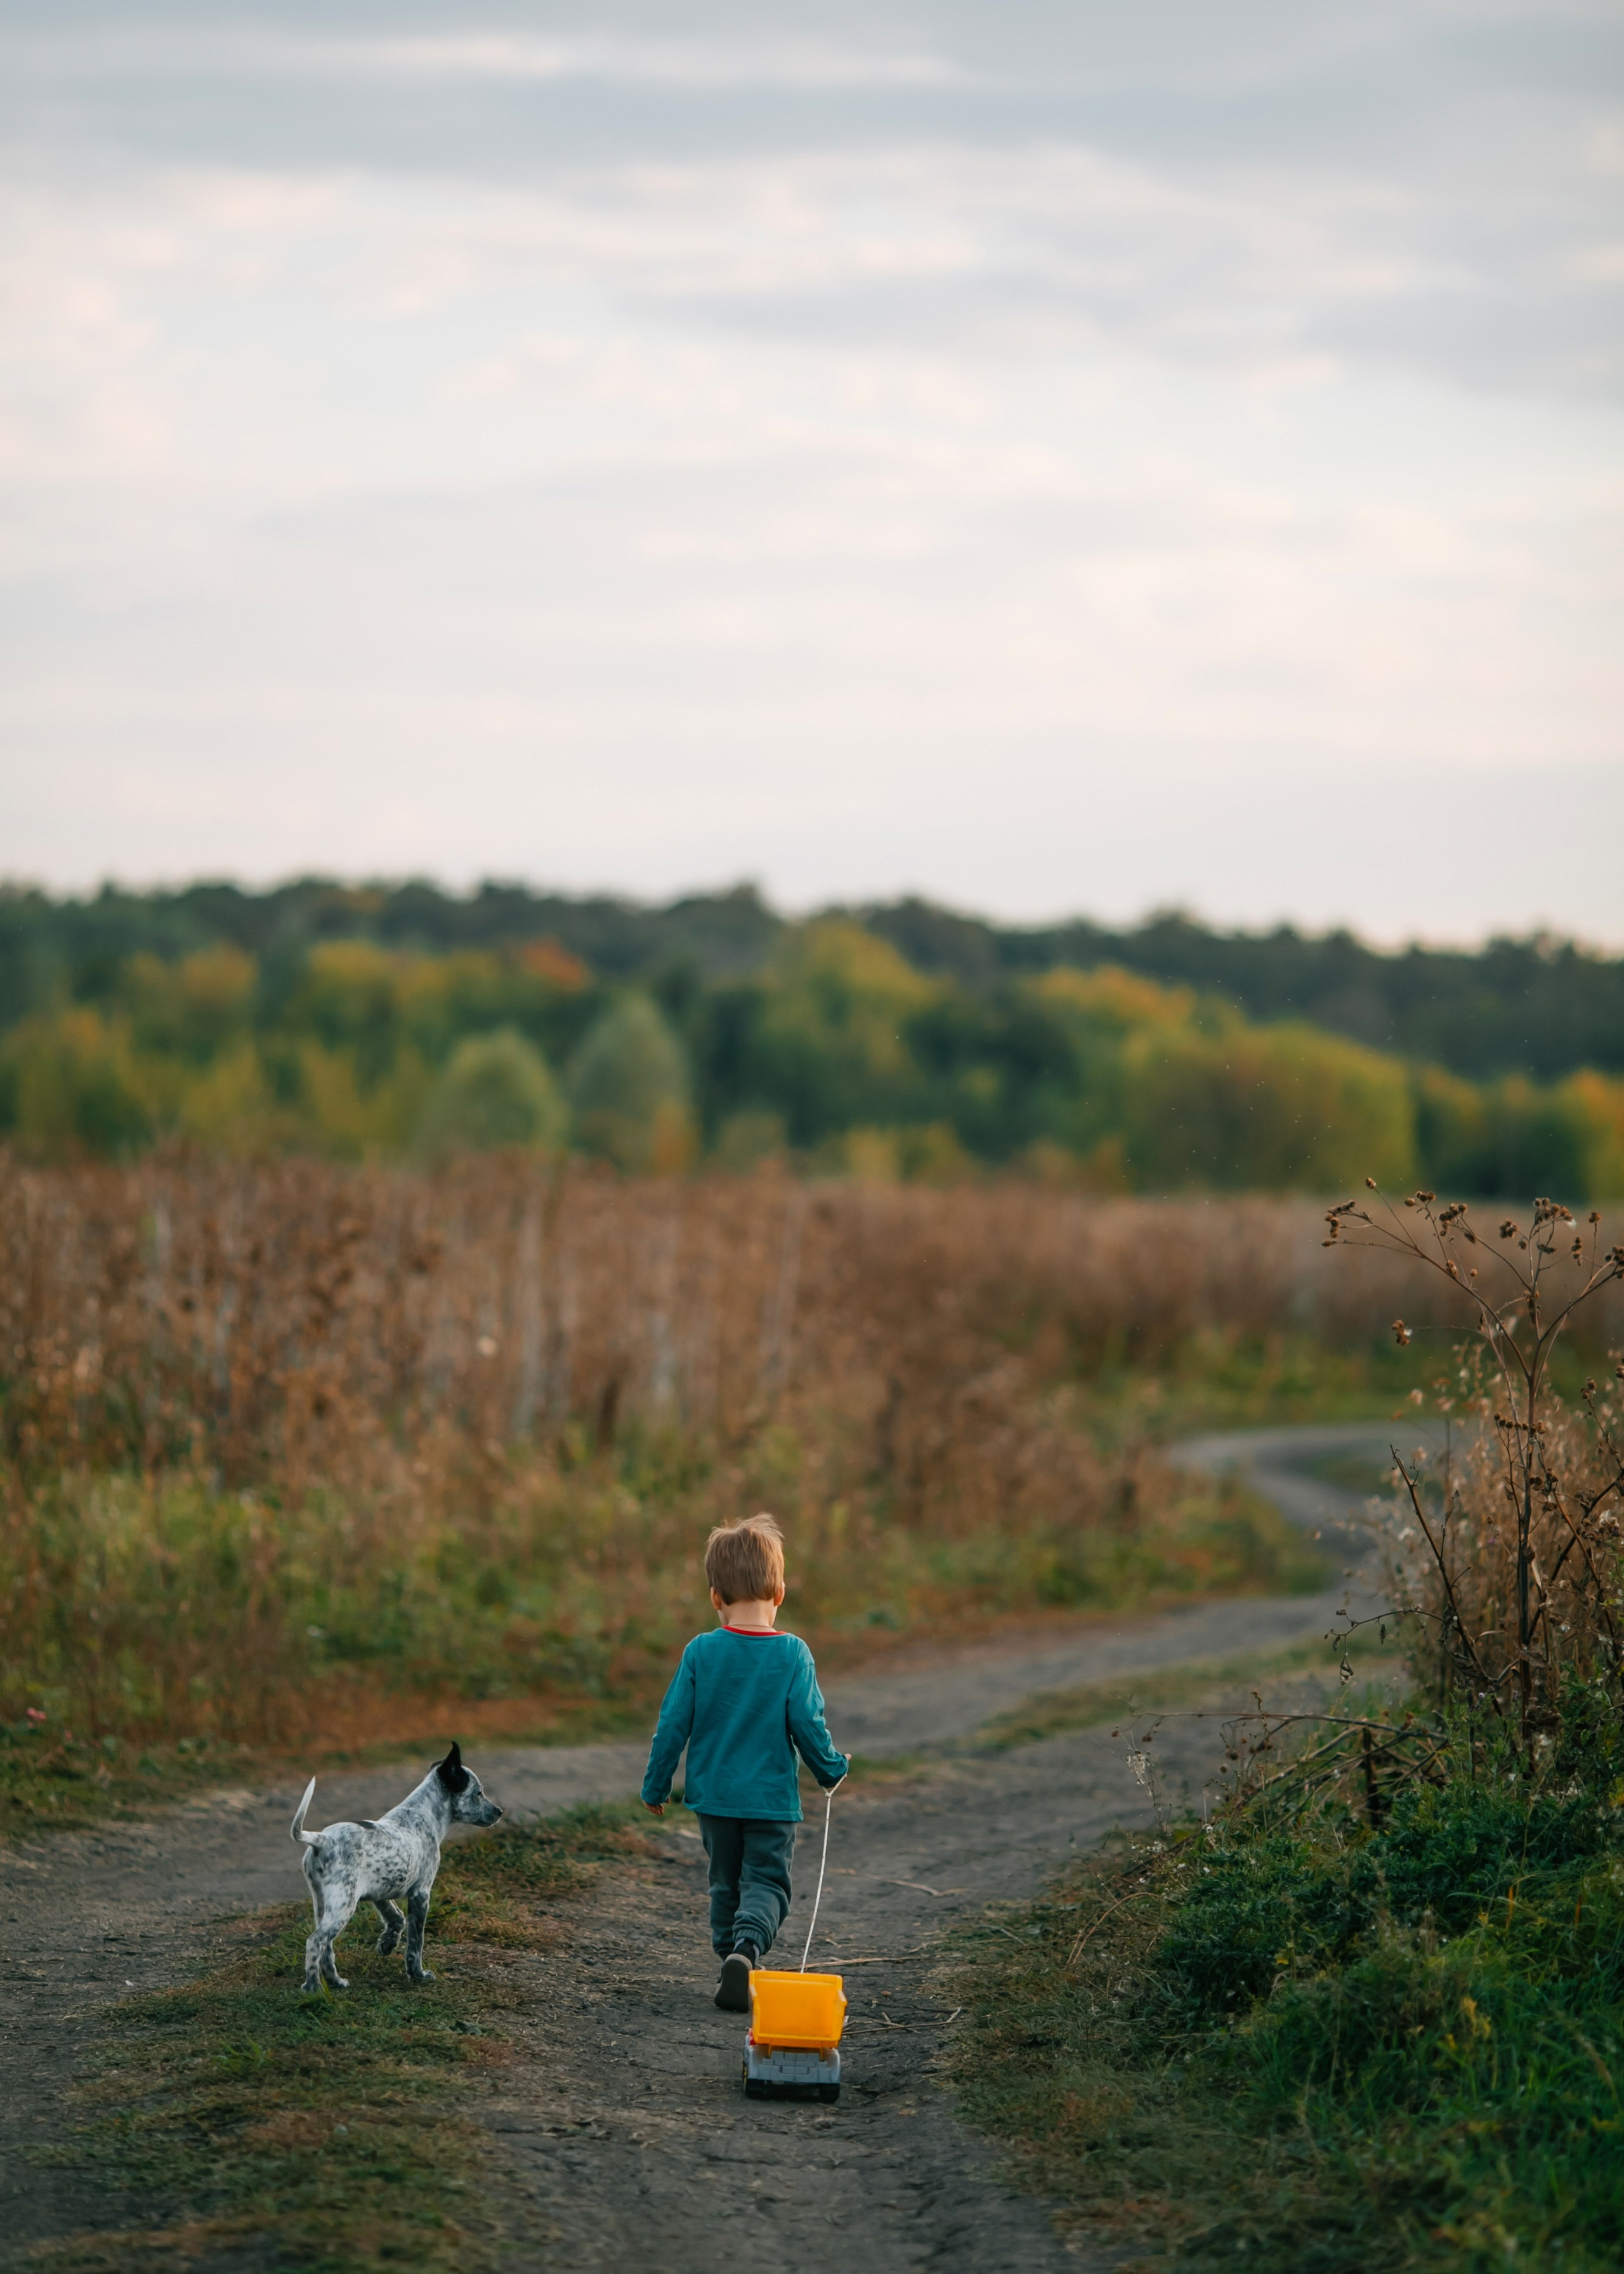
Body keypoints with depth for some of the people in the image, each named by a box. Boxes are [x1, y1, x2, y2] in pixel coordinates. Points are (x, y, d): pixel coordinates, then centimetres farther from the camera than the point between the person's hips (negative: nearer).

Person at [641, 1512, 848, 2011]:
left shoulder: (700, 1653, -7)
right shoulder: (792, 1655, -11)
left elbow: (673, 1726, -3)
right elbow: (807, 1725, -8)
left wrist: (655, 1787, 9)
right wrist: (831, 1769, 11)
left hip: (714, 1795, 2)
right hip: (773, 1797, -2)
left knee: (725, 1882, 17)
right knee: (766, 1881, 1)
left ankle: (733, 1960, 17)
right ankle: (747, 1947, -25)